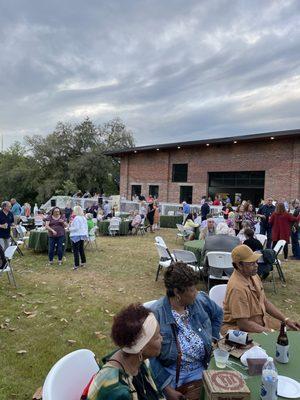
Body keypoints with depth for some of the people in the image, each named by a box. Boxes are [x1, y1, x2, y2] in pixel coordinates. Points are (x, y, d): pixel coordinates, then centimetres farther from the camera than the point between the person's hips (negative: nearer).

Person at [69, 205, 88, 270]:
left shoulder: (76, 218, -17)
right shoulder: (84, 218, 9)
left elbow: (76, 228, -20)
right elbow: (86, 227, 14)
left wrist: (70, 228, -5)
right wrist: (86, 235, 19)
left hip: (76, 236, -9)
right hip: (82, 236, 9)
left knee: (76, 251, -4)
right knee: (81, 249, 18)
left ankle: (76, 265, -2)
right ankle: (83, 262, 27)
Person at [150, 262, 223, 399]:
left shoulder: (201, 300, -5)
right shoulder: (156, 314, -21)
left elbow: (218, 314, 17)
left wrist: (212, 339, 11)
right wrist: (166, 387, -19)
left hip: (199, 368, 4)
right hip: (170, 372, -4)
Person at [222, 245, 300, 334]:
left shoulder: (253, 275, 0)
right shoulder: (237, 288, -28)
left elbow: (265, 302, 12)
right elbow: (243, 324, -24)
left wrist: (286, 320, 5)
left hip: (260, 321, 9)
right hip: (239, 329, -8)